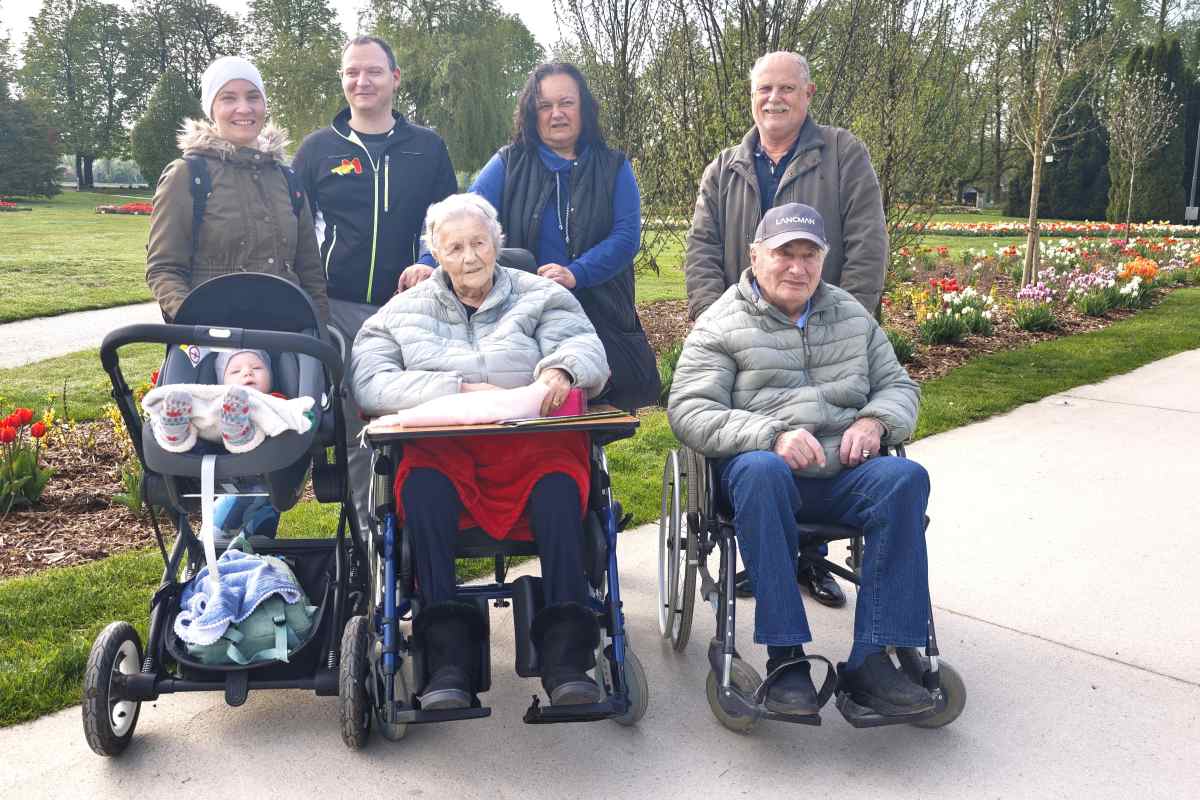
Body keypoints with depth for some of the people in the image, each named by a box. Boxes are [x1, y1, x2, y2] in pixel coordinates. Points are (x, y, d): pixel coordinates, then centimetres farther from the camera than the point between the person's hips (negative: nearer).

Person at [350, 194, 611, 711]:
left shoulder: (541, 296, 20)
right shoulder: (404, 310, 20)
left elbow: (588, 349, 3)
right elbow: (370, 385, 3)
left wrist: (561, 368, -23)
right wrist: (459, 388, -10)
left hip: (531, 443, 0)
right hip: (443, 449, 1)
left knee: (559, 478, -34)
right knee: (422, 480, -34)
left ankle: (565, 654, -35)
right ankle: (448, 656, -33)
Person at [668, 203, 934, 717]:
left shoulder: (852, 316, 21)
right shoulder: (721, 325, 5)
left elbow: (898, 385, 24)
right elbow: (689, 411, -6)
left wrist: (875, 420, -1)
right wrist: (772, 436, -21)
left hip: (843, 472, 4)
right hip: (763, 469, -3)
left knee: (906, 477, -28)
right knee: (761, 470, -39)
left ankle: (870, 661, -27)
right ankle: (785, 658, -32)